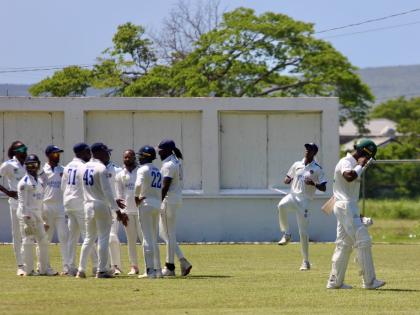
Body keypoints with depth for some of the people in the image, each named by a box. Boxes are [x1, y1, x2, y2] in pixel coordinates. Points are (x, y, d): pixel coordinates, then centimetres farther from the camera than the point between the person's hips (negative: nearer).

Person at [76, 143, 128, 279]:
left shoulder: (85, 168, 11)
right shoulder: (101, 168, -13)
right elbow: (107, 191, -19)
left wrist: (112, 201, 20)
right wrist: (117, 210, -20)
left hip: (88, 206, 7)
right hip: (101, 206, -7)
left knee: (89, 238, 15)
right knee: (103, 238, -2)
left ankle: (81, 270, 12)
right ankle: (101, 270, -5)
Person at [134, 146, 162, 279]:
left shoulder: (143, 169, -8)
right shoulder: (158, 171, 17)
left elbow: (138, 184, -26)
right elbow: (161, 190, 16)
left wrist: (137, 197, -9)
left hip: (146, 204, -8)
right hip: (157, 205, 8)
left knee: (147, 238, -8)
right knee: (154, 239, 15)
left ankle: (150, 271, -12)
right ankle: (158, 270, 16)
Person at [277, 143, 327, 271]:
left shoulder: (317, 169, 1)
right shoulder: (297, 165, 12)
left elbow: (323, 188, 0)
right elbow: (287, 180, 20)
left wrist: (313, 184, -19)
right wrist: (288, 180, -4)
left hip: (304, 200, -3)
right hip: (292, 195, 3)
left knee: (303, 232, -3)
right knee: (282, 205, -34)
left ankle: (306, 261, 8)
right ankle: (286, 234, -14)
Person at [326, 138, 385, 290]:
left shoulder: (353, 164, 19)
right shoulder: (346, 162, -13)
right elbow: (349, 176, -37)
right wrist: (361, 166, -20)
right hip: (346, 207, -11)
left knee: (344, 244, 11)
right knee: (363, 241, -11)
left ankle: (335, 281, 12)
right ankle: (369, 281, -11)